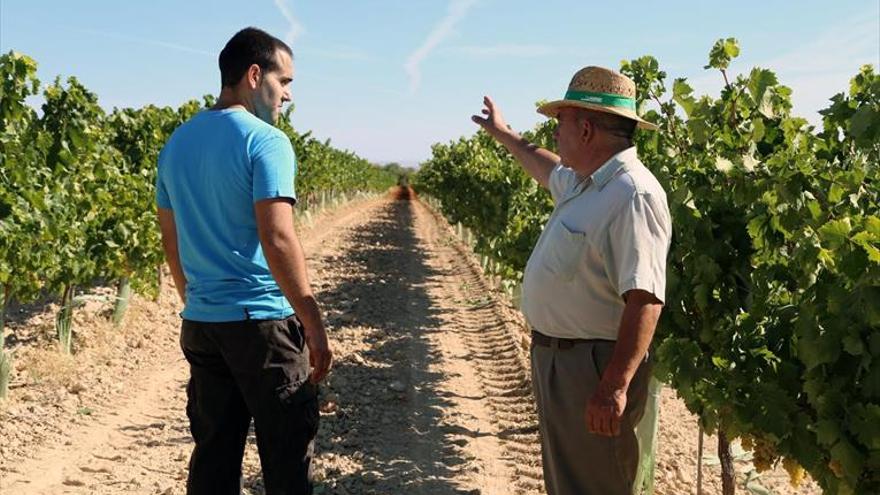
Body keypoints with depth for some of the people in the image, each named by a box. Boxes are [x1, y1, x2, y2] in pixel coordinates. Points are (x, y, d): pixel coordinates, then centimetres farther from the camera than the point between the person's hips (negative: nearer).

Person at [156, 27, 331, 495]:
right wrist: (314, 326, -15)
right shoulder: (265, 142, -12)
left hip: (200, 324, 7)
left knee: (213, 456, 13)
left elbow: (171, 242, 15)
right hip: (261, 321, -7)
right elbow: (278, 240, -19)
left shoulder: (177, 144, 10)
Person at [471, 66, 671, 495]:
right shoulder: (583, 182, 7)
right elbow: (550, 169, 33)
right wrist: (504, 135, 44)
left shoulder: (633, 194, -24)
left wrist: (616, 387, -33)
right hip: (555, 357, 10)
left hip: (595, 367, -10)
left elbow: (645, 298, -29)